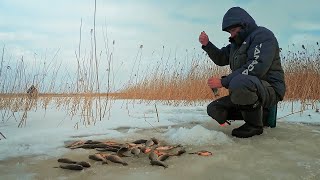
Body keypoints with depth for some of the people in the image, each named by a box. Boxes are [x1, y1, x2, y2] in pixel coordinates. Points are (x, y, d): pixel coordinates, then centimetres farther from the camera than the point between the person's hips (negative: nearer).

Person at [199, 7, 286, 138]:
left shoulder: (262, 35, -11)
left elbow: (256, 67, -26)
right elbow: (220, 59, 23)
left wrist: (223, 82, -24)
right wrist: (207, 44, 5)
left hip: (270, 90, -9)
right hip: (244, 91, 9)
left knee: (239, 82, -39)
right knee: (214, 109, 1)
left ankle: (255, 124, -15)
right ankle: (259, 113, 8)